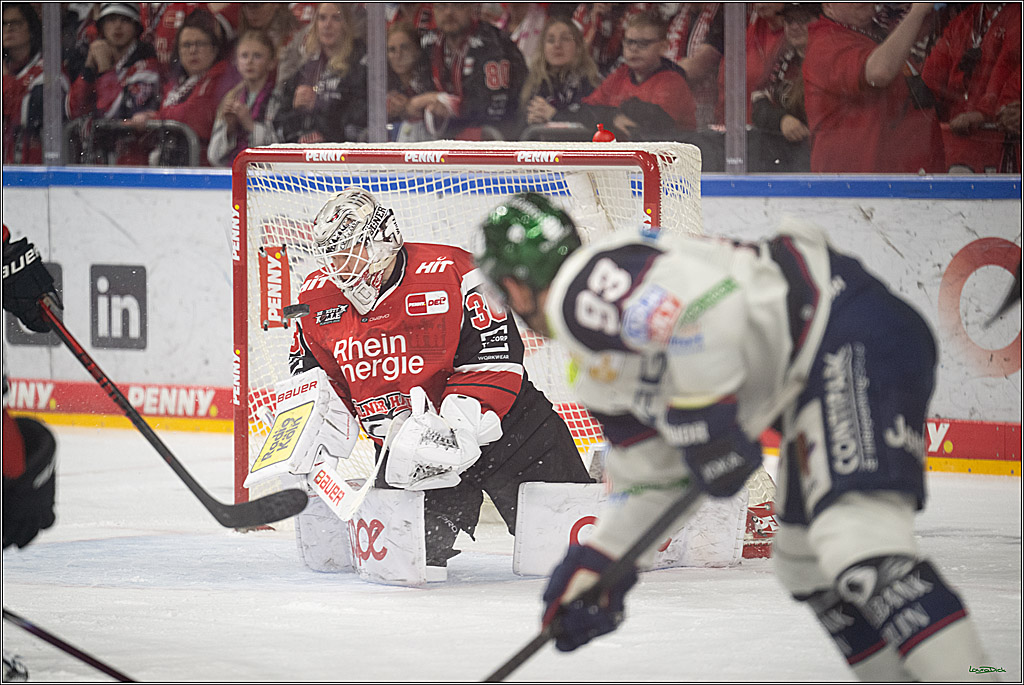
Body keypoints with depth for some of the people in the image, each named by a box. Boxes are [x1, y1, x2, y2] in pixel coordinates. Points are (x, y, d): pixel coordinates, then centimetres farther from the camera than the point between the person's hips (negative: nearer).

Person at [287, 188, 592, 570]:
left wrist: (452, 427, -32)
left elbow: (495, 364, -22)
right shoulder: (320, 297, -3)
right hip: (403, 440, 4)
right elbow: (313, 375, 11)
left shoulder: (448, 274, -21)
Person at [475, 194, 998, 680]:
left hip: (853, 338, -11)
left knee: (857, 541, -25)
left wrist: (702, 420, -17)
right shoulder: (601, 377, 24)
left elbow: (700, 301, -25)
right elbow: (653, 477, 29)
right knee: (803, 562, 16)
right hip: (811, 378, 11)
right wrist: (598, 563, 24)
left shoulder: (581, 289, -9)